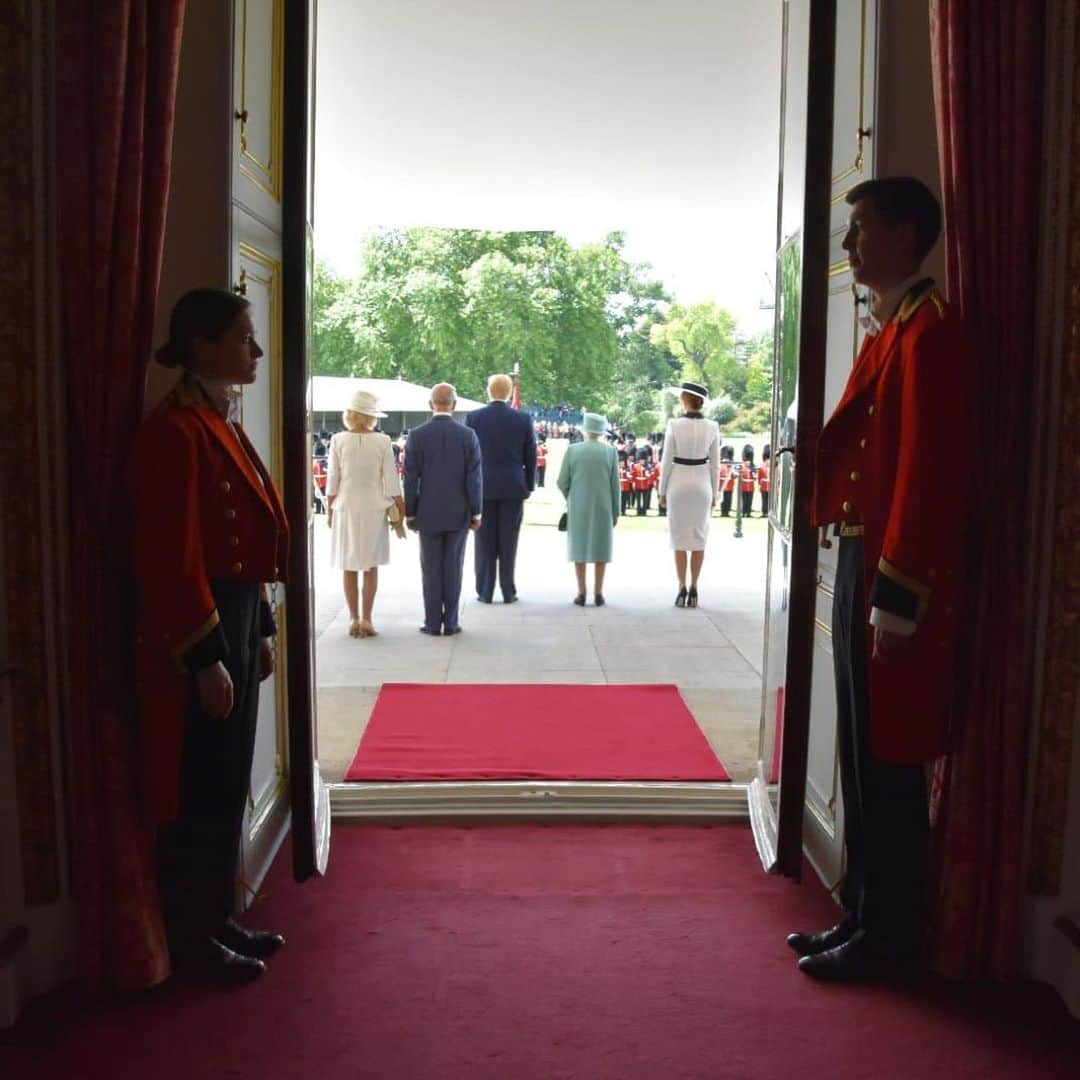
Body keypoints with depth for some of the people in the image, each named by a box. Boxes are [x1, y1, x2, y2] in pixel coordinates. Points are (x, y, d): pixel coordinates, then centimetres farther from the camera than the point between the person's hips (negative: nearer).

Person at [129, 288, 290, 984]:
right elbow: (173, 558, -20)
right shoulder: (174, 431, -16)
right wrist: (206, 658, -19)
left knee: (230, 784, 17)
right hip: (197, 632, -10)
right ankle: (192, 941, 18)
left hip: (237, 617, 10)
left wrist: (261, 630, 18)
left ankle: (221, 920, 31)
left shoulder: (221, 424, 13)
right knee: (199, 793, 3)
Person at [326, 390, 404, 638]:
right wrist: (400, 507, 6)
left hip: (346, 508, 0)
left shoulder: (338, 440, -6)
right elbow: (391, 481, -5)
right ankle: (366, 619, 6)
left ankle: (354, 619, 11)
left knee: (349, 567, 9)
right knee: (371, 566, 9)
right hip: (374, 508, 0)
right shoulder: (382, 442, -8)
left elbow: (333, 480, -3)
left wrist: (330, 509, 7)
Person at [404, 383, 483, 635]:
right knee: (453, 568, 6)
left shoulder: (416, 435, -6)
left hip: (428, 514, 0)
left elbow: (411, 479, -4)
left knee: (431, 569, 6)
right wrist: (476, 512, 2)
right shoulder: (468, 435, -5)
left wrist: (409, 513, 4)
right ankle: (451, 622, 10)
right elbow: (474, 479, -5)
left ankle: (433, 623, 9)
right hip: (458, 514, 0)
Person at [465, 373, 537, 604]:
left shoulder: (473, 418, -4)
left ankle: (485, 592, 8)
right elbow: (531, 457, 2)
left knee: (485, 542, 6)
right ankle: (508, 592, 9)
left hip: (483, 487, 0)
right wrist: (529, 486, 12)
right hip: (513, 488, 0)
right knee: (508, 542, 5)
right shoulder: (523, 419, -3)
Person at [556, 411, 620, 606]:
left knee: (579, 547, 8)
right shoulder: (610, 451, -4)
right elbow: (615, 484, -3)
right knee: (600, 548, 7)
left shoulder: (572, 450, -4)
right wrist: (615, 511, 6)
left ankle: (581, 593, 6)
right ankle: (598, 593, 6)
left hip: (578, 507, 0)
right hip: (602, 507, 0)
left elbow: (562, 482, -2)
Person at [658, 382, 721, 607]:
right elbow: (715, 464, 2)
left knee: (679, 537, 5)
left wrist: (662, 491, 2)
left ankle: (682, 589, 4)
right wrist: (714, 493, 12)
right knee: (699, 537, 8)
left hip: (678, 484, -2)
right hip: (701, 485, 2)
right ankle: (693, 590, 9)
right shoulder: (712, 427, -3)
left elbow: (667, 461, -8)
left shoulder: (674, 425, -11)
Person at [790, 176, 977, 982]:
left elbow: (931, 472, -19)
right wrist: (864, 578, 17)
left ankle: (889, 939, 15)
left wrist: (898, 598, -20)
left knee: (889, 764, 1)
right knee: (861, 756, 15)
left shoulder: (931, 331, -13)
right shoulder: (887, 330, 17)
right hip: (861, 562, 10)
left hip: (896, 578, -10)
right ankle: (863, 916, 28)